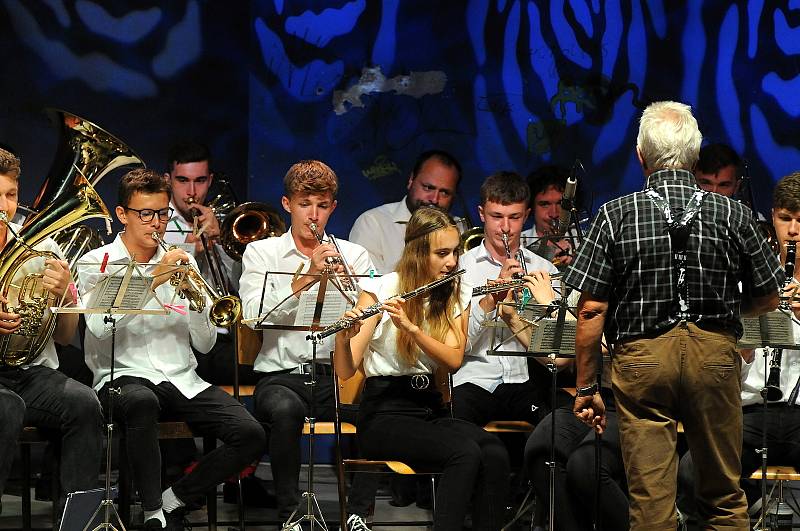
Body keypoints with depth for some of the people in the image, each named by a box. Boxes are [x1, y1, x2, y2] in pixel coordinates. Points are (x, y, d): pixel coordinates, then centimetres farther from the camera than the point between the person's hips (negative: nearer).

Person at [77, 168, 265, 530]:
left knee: (251, 435, -20)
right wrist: (153, 280, -18)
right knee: (141, 400, -41)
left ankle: (173, 501, -2)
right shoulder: (96, 264, 5)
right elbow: (100, 327, -15)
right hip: (123, 377, -4)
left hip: (182, 380, 4)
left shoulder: (181, 263, 17)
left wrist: (197, 300, -7)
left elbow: (204, 344, 12)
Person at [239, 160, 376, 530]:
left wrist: (349, 285, -17)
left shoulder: (353, 256, 16)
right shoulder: (261, 253, 10)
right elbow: (254, 315, -8)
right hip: (281, 375, -1)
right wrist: (306, 277, -15)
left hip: (338, 373, 2)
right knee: (285, 409, -37)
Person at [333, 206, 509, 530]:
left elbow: (453, 360, -8)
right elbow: (346, 371, -9)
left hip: (431, 409, 4)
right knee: (465, 452, -32)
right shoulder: (382, 288, -3)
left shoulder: (457, 295, 10)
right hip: (384, 413, -4)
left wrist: (411, 327, -24)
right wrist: (344, 336, -30)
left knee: (495, 454, -28)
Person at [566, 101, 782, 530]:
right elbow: (767, 299, 8)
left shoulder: (616, 215, -5)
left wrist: (586, 387, 2)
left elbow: (591, 311, -6)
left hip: (641, 356, -1)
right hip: (715, 352, 1)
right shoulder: (732, 216, -1)